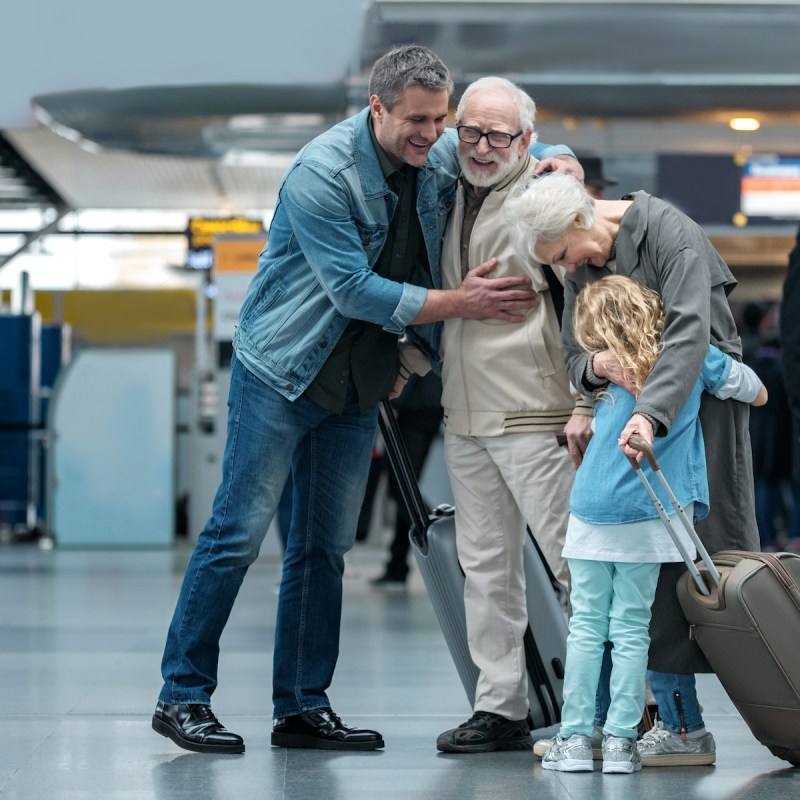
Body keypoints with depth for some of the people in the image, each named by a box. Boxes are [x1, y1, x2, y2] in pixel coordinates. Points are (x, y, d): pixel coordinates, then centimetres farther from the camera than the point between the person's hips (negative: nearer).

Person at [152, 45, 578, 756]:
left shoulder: (442, 159, 0)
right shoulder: (321, 175, -20)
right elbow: (354, 290, -23)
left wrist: (560, 165, -9)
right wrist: (459, 303, -21)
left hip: (359, 386, 7)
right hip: (282, 372, -6)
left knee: (326, 548, 8)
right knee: (239, 533, -6)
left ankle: (302, 708, 14)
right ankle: (182, 696, 2)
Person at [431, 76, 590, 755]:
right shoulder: (455, 196, 14)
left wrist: (586, 406, -15)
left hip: (532, 413, -7)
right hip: (465, 417, 7)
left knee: (572, 558, -5)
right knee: (486, 565, 8)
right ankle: (501, 710, 13)